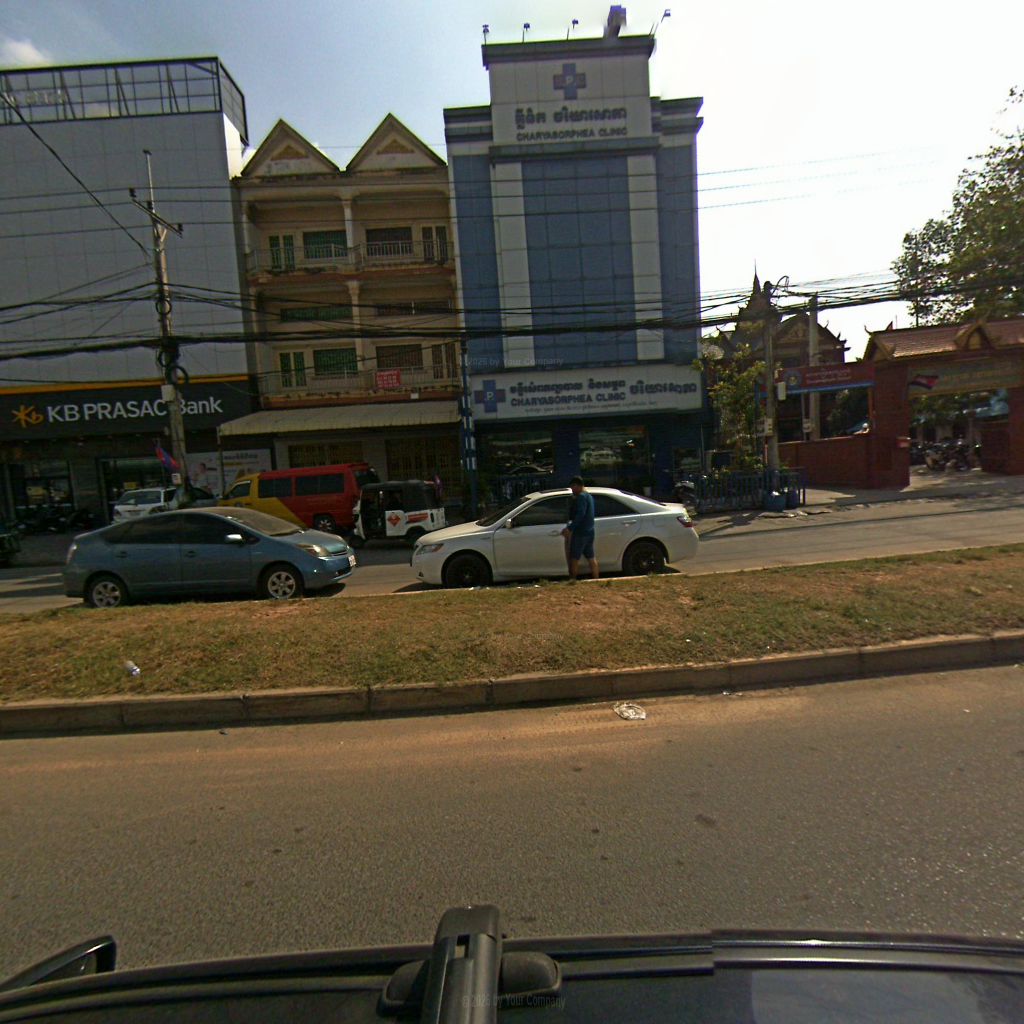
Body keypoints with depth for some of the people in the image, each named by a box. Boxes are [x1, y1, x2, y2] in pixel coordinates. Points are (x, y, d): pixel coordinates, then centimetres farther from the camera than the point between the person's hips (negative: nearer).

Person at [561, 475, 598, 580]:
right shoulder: (589, 495, 17)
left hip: (580, 532, -10)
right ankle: (596, 579, 13)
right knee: (591, 557, 11)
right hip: (589, 531, 10)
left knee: (574, 558, -1)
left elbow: (580, 515, -25)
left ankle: (572, 580, 4)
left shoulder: (581, 497, -15)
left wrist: (569, 528, -27)